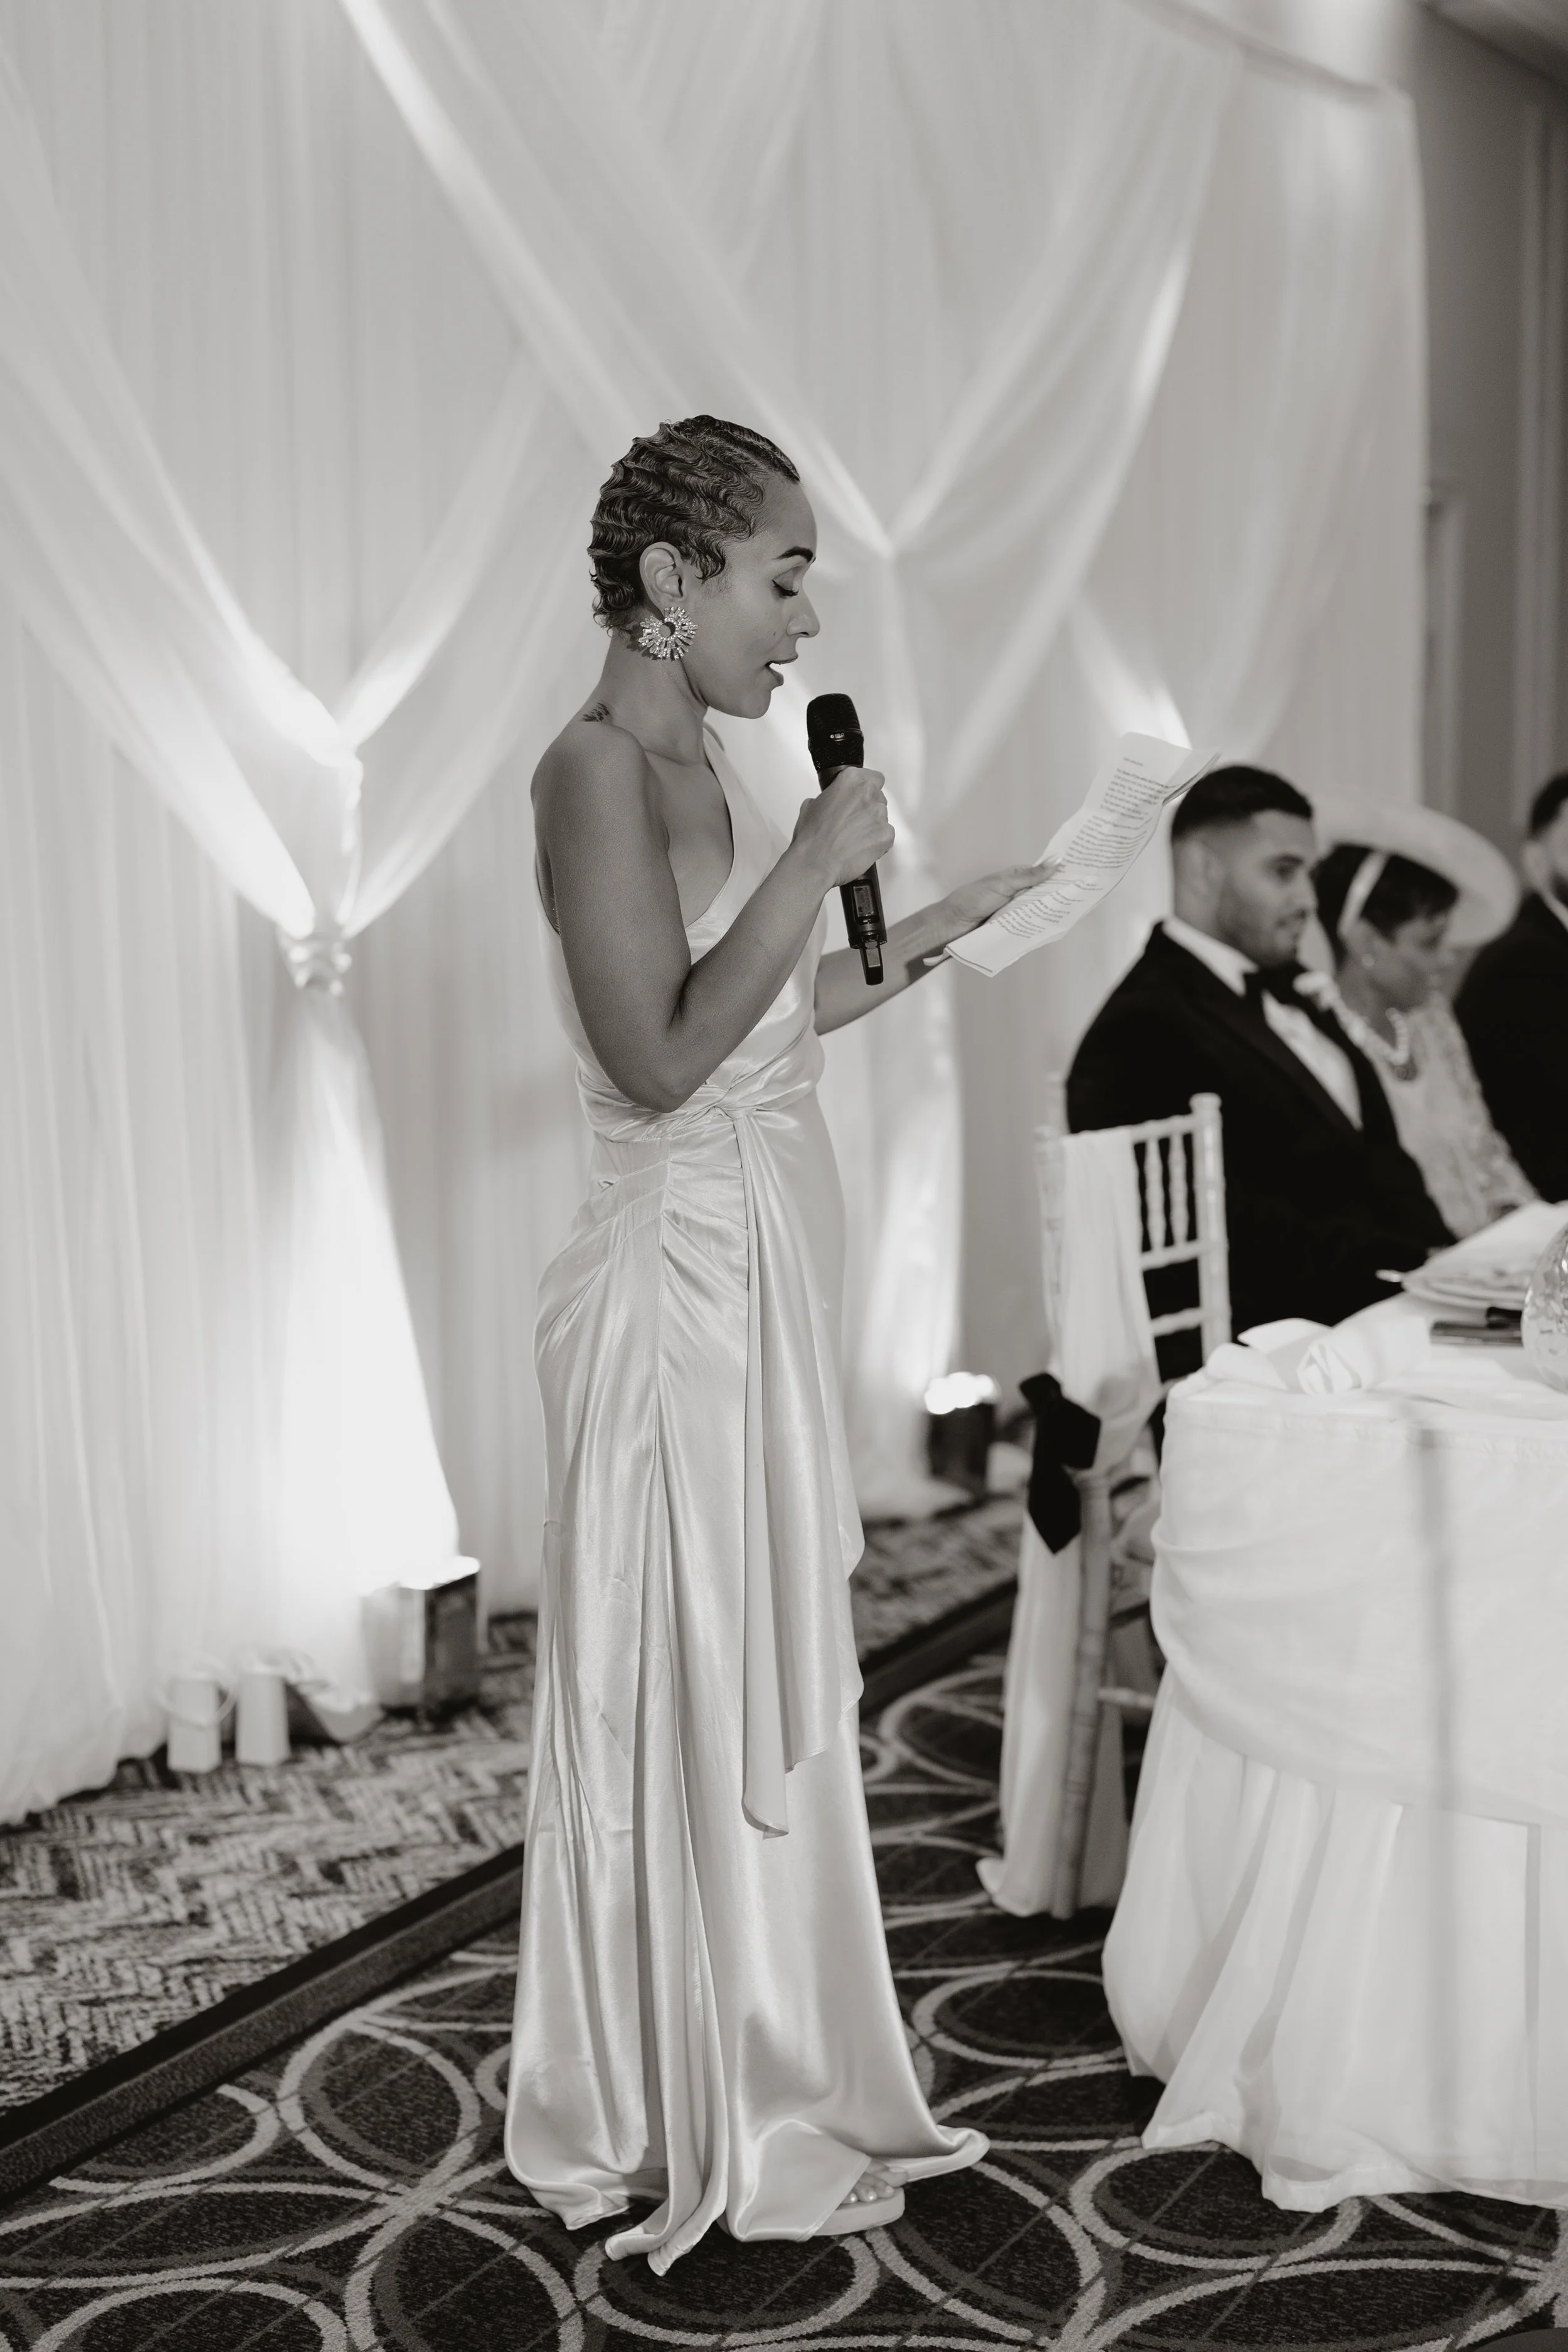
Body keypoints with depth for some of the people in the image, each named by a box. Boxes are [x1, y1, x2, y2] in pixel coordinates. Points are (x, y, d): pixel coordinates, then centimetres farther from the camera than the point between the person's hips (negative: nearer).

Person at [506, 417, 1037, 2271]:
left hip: (761, 1275, 9)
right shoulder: (600, 764, -15)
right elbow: (659, 1058, -23)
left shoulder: (694, 765, 12)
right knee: (690, 1686, 3)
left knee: (764, 1676, 17)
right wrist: (811, 865, -18)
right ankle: (690, 2119, 21)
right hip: (683, 1273, -9)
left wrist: (916, 943, 16)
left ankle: (761, 2073, 34)